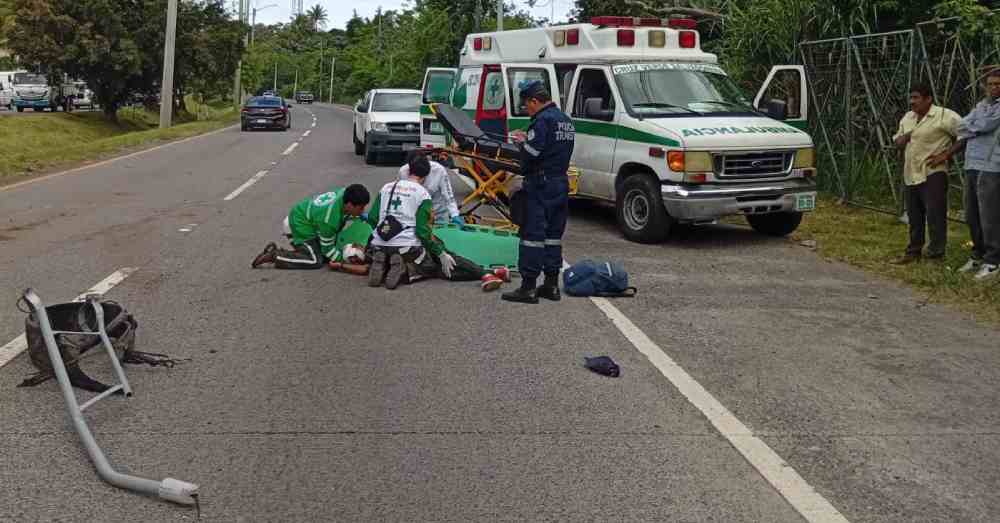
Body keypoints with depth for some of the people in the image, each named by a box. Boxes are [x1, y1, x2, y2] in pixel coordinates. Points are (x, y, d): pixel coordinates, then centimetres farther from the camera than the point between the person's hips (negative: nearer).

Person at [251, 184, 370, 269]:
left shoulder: (345, 193, -21)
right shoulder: (329, 219, -39)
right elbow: (327, 247, -22)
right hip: (301, 224, -8)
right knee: (315, 261, -16)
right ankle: (275, 256, -7)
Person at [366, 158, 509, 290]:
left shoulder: (386, 187, 13)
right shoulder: (422, 193, -1)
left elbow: (372, 219, 10)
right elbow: (422, 230, -9)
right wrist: (441, 254, -5)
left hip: (379, 247, 5)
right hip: (407, 249, -5)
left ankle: (382, 267, -1)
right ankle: (485, 275, -18)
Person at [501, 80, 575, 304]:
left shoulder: (542, 121, -15)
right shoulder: (566, 120, 16)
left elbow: (531, 155, -21)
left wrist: (522, 142, -1)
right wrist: (527, 140, 15)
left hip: (540, 185, -9)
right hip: (561, 183, 9)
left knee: (532, 235, -6)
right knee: (554, 235, 13)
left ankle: (528, 287, -6)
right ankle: (551, 285, 18)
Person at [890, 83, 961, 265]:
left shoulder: (944, 116, -9)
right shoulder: (907, 118, 15)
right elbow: (897, 141, 24)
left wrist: (947, 154, -13)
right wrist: (902, 138, 0)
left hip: (933, 174, -8)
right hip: (911, 175, 8)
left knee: (935, 215, -8)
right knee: (914, 216, 15)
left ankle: (936, 254, -2)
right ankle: (913, 252, 24)